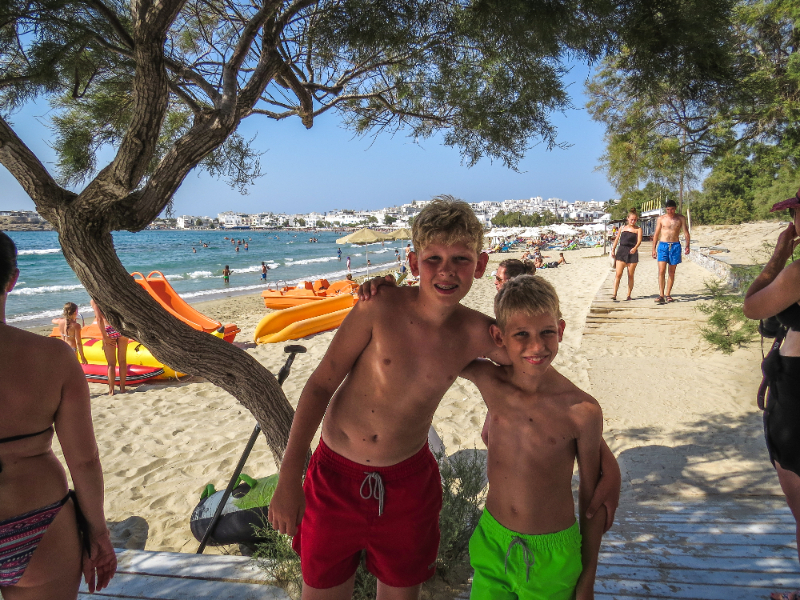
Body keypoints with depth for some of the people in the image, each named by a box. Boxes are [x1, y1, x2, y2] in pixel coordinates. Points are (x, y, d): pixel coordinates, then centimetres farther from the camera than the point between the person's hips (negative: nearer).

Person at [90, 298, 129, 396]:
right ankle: (122, 388, 17)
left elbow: (99, 319, -9)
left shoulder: (94, 300, 0)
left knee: (111, 364, 7)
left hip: (110, 331, -3)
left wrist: (104, 336, -9)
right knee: (122, 361, 12)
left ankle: (111, 390, 10)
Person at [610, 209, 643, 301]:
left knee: (630, 275, 4)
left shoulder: (638, 229, 5)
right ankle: (614, 294, -11)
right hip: (621, 251, 1)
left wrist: (635, 248, -28)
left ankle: (629, 295, 13)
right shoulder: (623, 228, 13)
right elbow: (617, 239, 19)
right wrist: (613, 250, 12)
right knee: (618, 274, -9)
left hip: (632, 253, -1)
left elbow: (639, 241, -9)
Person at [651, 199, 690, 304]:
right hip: (663, 245, -1)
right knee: (661, 271, -12)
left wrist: (687, 246, -9)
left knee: (671, 272, 6)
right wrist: (654, 248, 4)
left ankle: (668, 295, 13)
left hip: (675, 246, 1)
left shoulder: (681, 218, 5)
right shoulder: (661, 219, 5)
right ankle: (661, 295, -14)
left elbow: (686, 232, 4)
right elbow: (656, 234, 9)